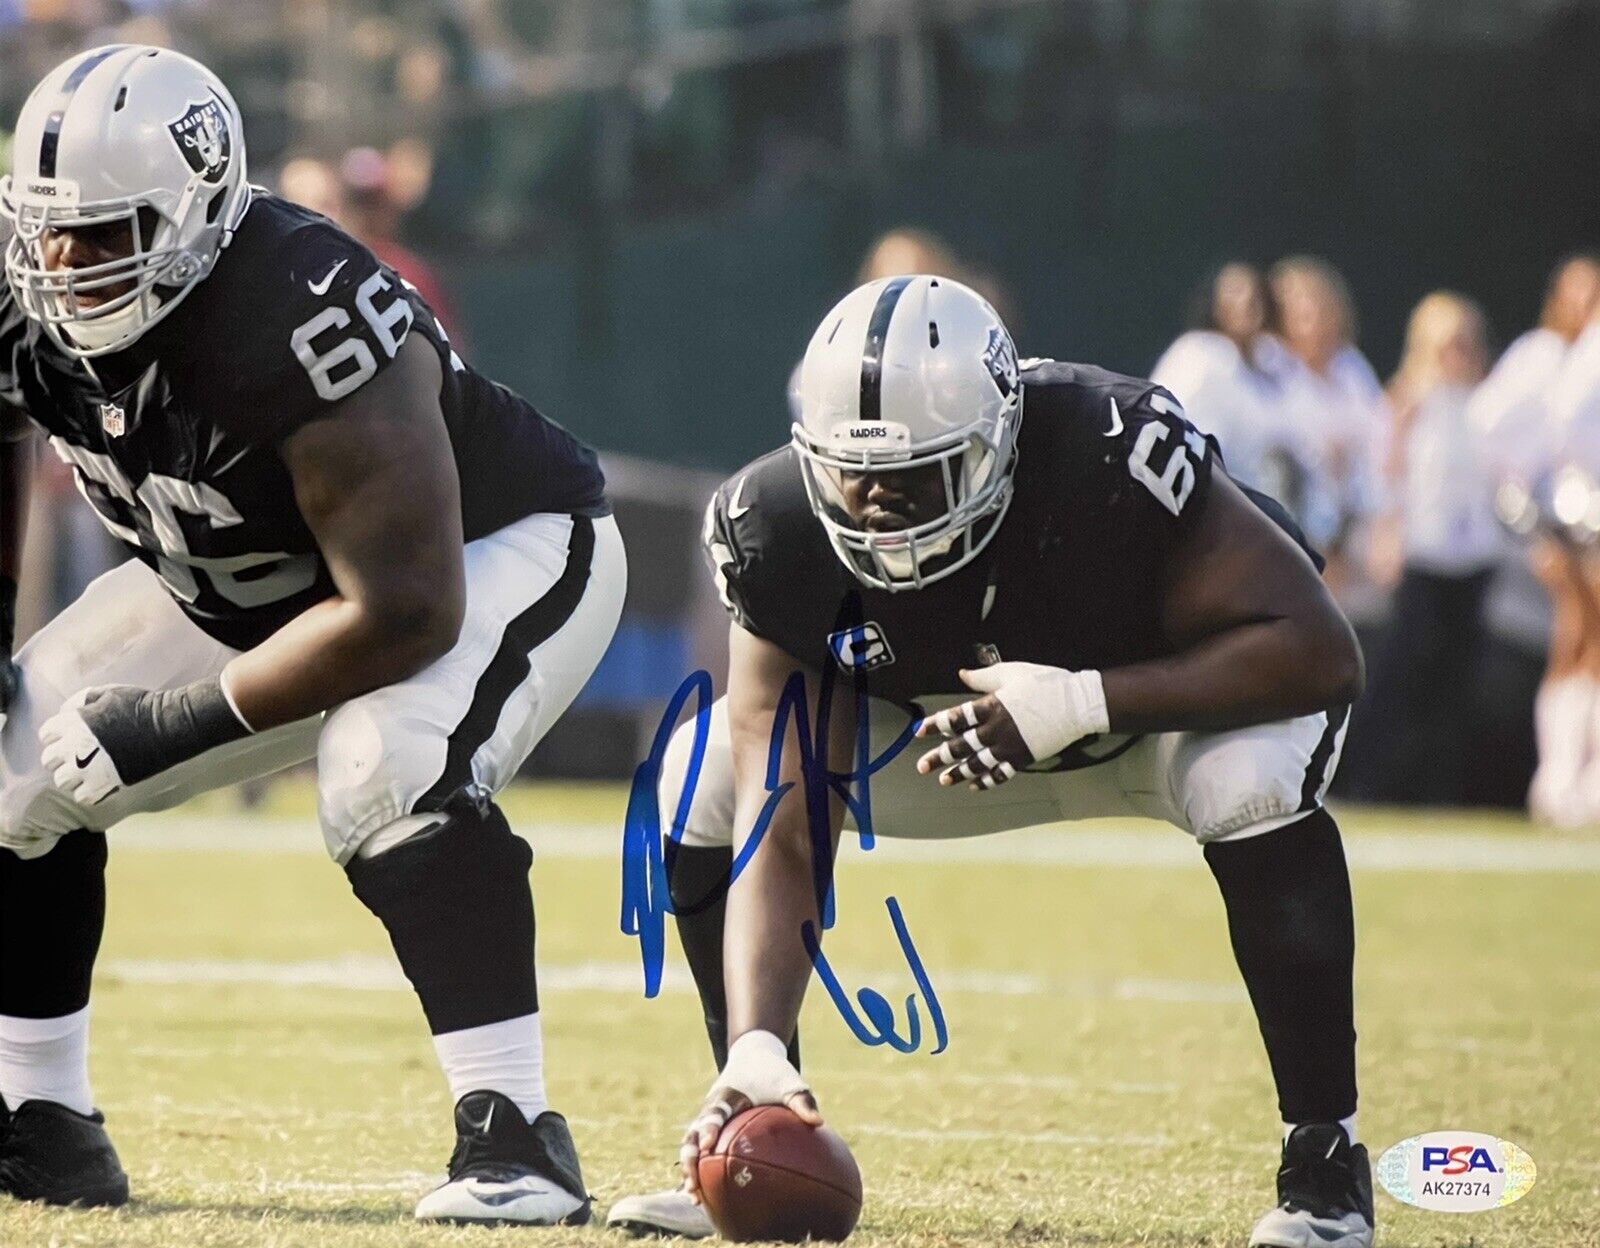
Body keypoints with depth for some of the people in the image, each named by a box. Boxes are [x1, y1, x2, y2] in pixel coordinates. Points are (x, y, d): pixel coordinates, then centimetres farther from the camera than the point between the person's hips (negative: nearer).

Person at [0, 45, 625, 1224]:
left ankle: (515, 1134, -29)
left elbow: (405, 611, -37)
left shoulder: (305, 329, -39)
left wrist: (182, 720, -30)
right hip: (246, 586, 8)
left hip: (502, 552, -8)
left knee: (388, 772, -37)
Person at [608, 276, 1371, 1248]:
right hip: (964, 720, 4)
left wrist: (1080, 702, -45)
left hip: (1168, 694, -4)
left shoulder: (1109, 459, -39)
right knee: (701, 787, -13)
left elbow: (1322, 651, -36)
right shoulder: (788, 538, -27)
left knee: (1251, 781, -39)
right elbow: (782, 836, -27)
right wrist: (754, 1051, -42)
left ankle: (1324, 1158, -23)